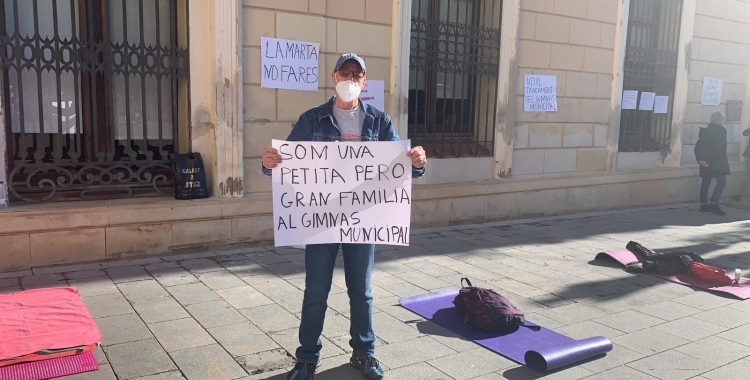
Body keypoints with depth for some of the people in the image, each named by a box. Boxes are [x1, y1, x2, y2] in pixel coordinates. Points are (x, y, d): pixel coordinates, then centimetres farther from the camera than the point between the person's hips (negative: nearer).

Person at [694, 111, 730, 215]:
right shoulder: (720, 131, -10)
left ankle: (704, 205, 12)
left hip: (706, 162, 7)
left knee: (705, 182, 10)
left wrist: (701, 159, 4)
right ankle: (714, 204, -12)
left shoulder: (705, 131, 11)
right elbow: (720, 148, -17)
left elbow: (698, 146, 7)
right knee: (721, 182, -1)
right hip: (717, 162, -7)